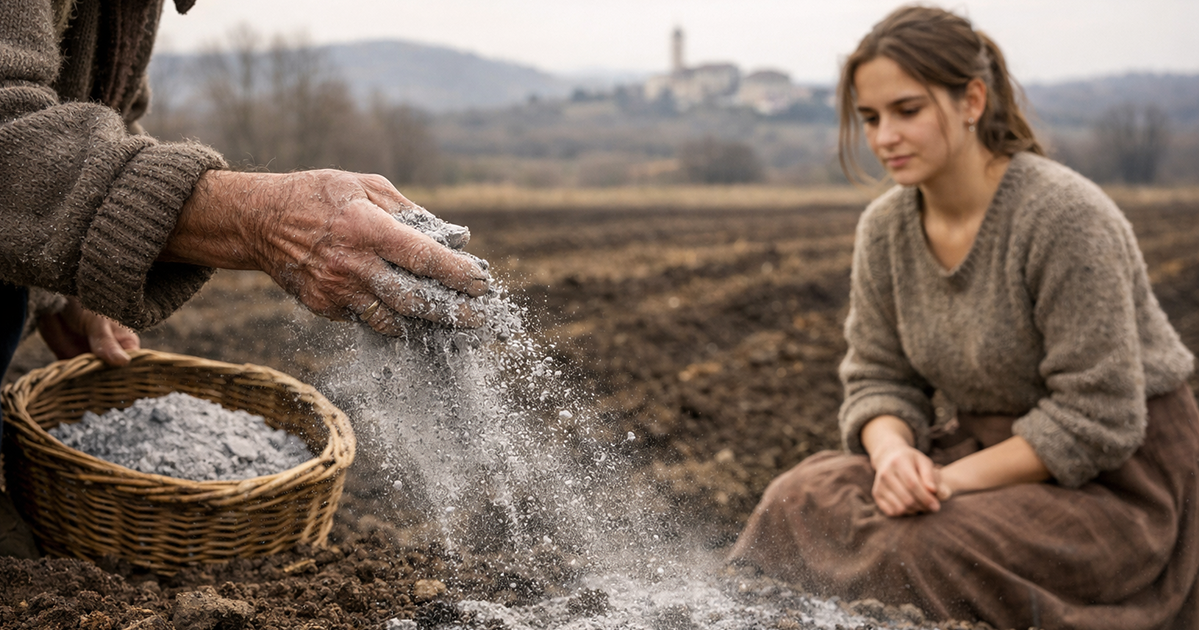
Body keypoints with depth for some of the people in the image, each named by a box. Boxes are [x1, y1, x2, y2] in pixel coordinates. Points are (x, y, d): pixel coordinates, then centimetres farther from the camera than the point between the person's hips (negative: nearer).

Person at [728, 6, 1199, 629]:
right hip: (990, 446, 6)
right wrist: (894, 452, -19)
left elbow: (1096, 419, -22)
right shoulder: (884, 229, -1)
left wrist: (955, 479, -24)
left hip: (1115, 474, -6)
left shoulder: (1067, 217, -22)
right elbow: (877, 377, 3)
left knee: (925, 553, -29)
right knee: (803, 500, -15)